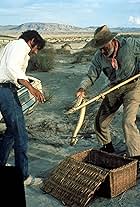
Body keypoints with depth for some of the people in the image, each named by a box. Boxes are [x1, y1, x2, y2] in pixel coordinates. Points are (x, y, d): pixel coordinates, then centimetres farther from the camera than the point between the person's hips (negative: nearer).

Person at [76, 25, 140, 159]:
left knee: (128, 122, -19)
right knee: (100, 120, 8)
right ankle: (107, 148, 33)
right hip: (115, 87, 5)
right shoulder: (99, 56, -7)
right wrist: (82, 88, -25)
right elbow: (91, 75, -7)